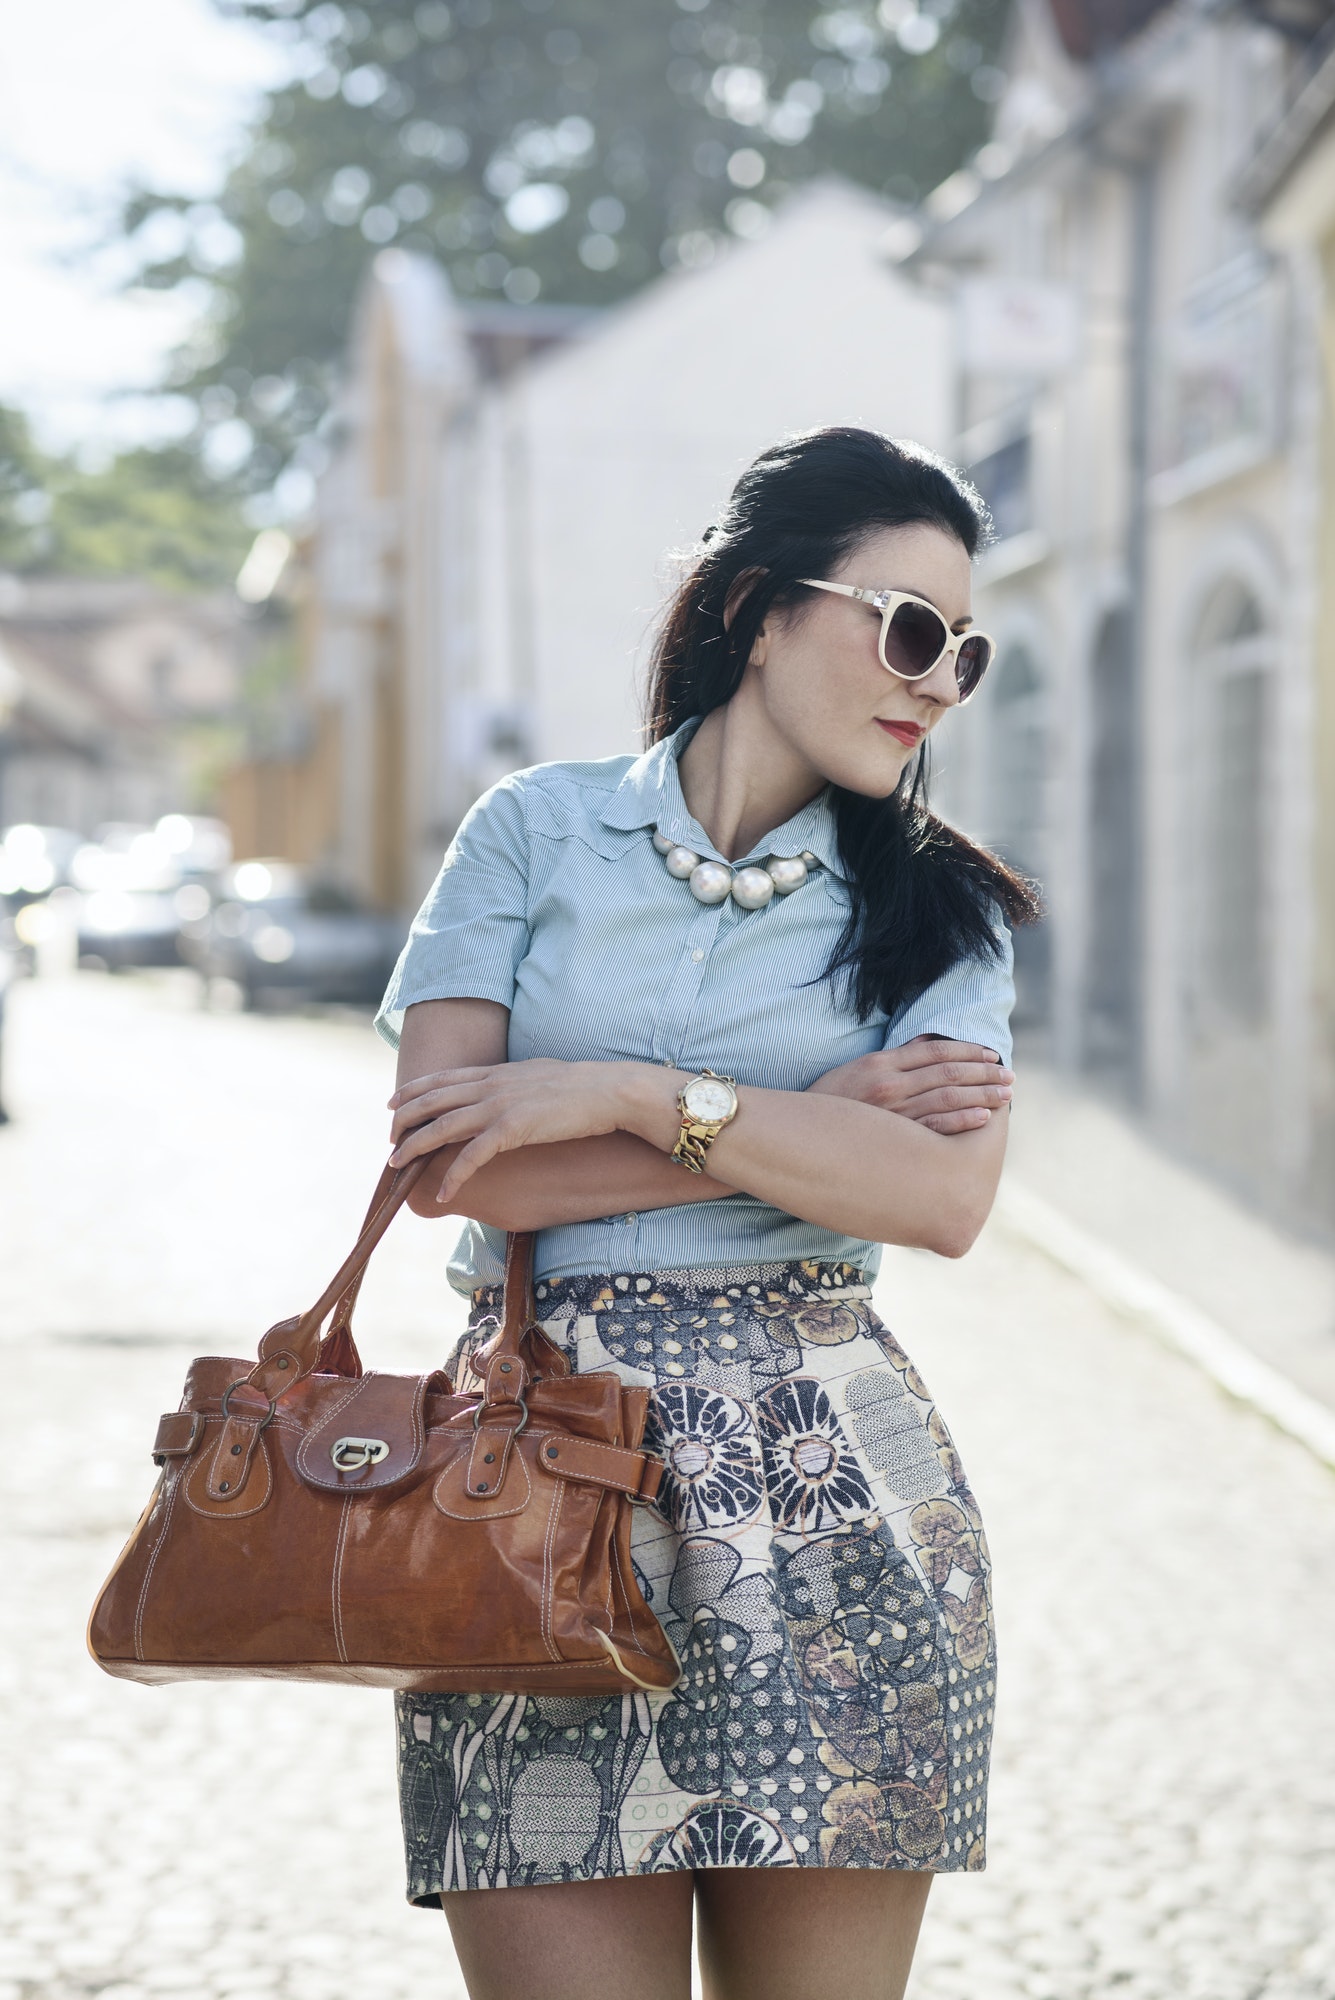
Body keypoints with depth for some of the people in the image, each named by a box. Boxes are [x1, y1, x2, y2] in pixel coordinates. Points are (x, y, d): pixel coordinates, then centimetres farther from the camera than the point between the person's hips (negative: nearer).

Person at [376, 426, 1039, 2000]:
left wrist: (628, 1096, -11)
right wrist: (821, 1122, -5)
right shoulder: (536, 831, 7)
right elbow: (440, 1158, -5)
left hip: (824, 1485, 1)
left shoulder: (937, 908, 10)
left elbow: (945, 1197, -7)